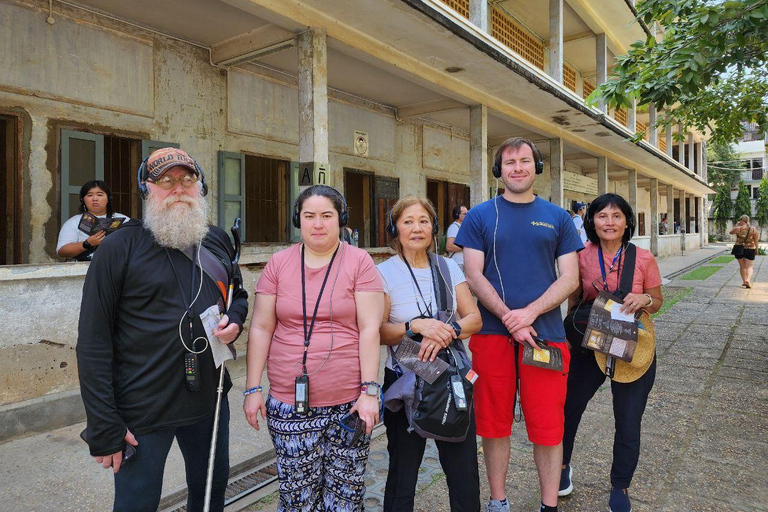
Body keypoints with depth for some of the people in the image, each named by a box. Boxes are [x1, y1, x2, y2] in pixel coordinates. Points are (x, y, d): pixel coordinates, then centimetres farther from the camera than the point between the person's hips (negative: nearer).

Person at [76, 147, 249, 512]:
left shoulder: (218, 241, 4)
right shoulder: (120, 247, -11)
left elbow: (238, 294, 20)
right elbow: (93, 342, -12)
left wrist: (234, 320, -4)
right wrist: (104, 428, -13)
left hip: (210, 398, 5)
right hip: (142, 410, -4)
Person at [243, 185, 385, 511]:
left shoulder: (359, 262, -2)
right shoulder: (278, 264, 5)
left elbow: (370, 329, -5)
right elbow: (261, 329, 5)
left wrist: (370, 390, -9)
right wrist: (253, 389, 3)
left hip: (348, 403, -1)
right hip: (289, 404, 2)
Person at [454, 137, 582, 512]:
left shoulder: (557, 218, 8)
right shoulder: (481, 216, 5)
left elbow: (570, 277, 3)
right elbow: (473, 276, -2)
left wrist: (530, 313, -13)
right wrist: (509, 318, -13)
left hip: (545, 333, 1)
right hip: (492, 334, 0)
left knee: (547, 425, 6)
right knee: (495, 422, 10)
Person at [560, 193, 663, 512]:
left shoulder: (643, 259, -7)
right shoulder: (582, 257, -5)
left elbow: (658, 302, 4)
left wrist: (644, 300, -18)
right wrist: (569, 338, 4)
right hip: (589, 346, 1)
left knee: (628, 426, 9)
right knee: (568, 409, 10)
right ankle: (562, 466, 40)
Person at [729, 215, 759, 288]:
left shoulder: (738, 229, -10)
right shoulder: (753, 229, -5)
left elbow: (730, 232, 10)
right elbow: (756, 240, 0)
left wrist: (736, 225, 10)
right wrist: (756, 249, 10)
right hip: (750, 249, 0)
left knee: (742, 266, 13)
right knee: (749, 266, 3)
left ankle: (744, 281, 19)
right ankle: (748, 280, -17)